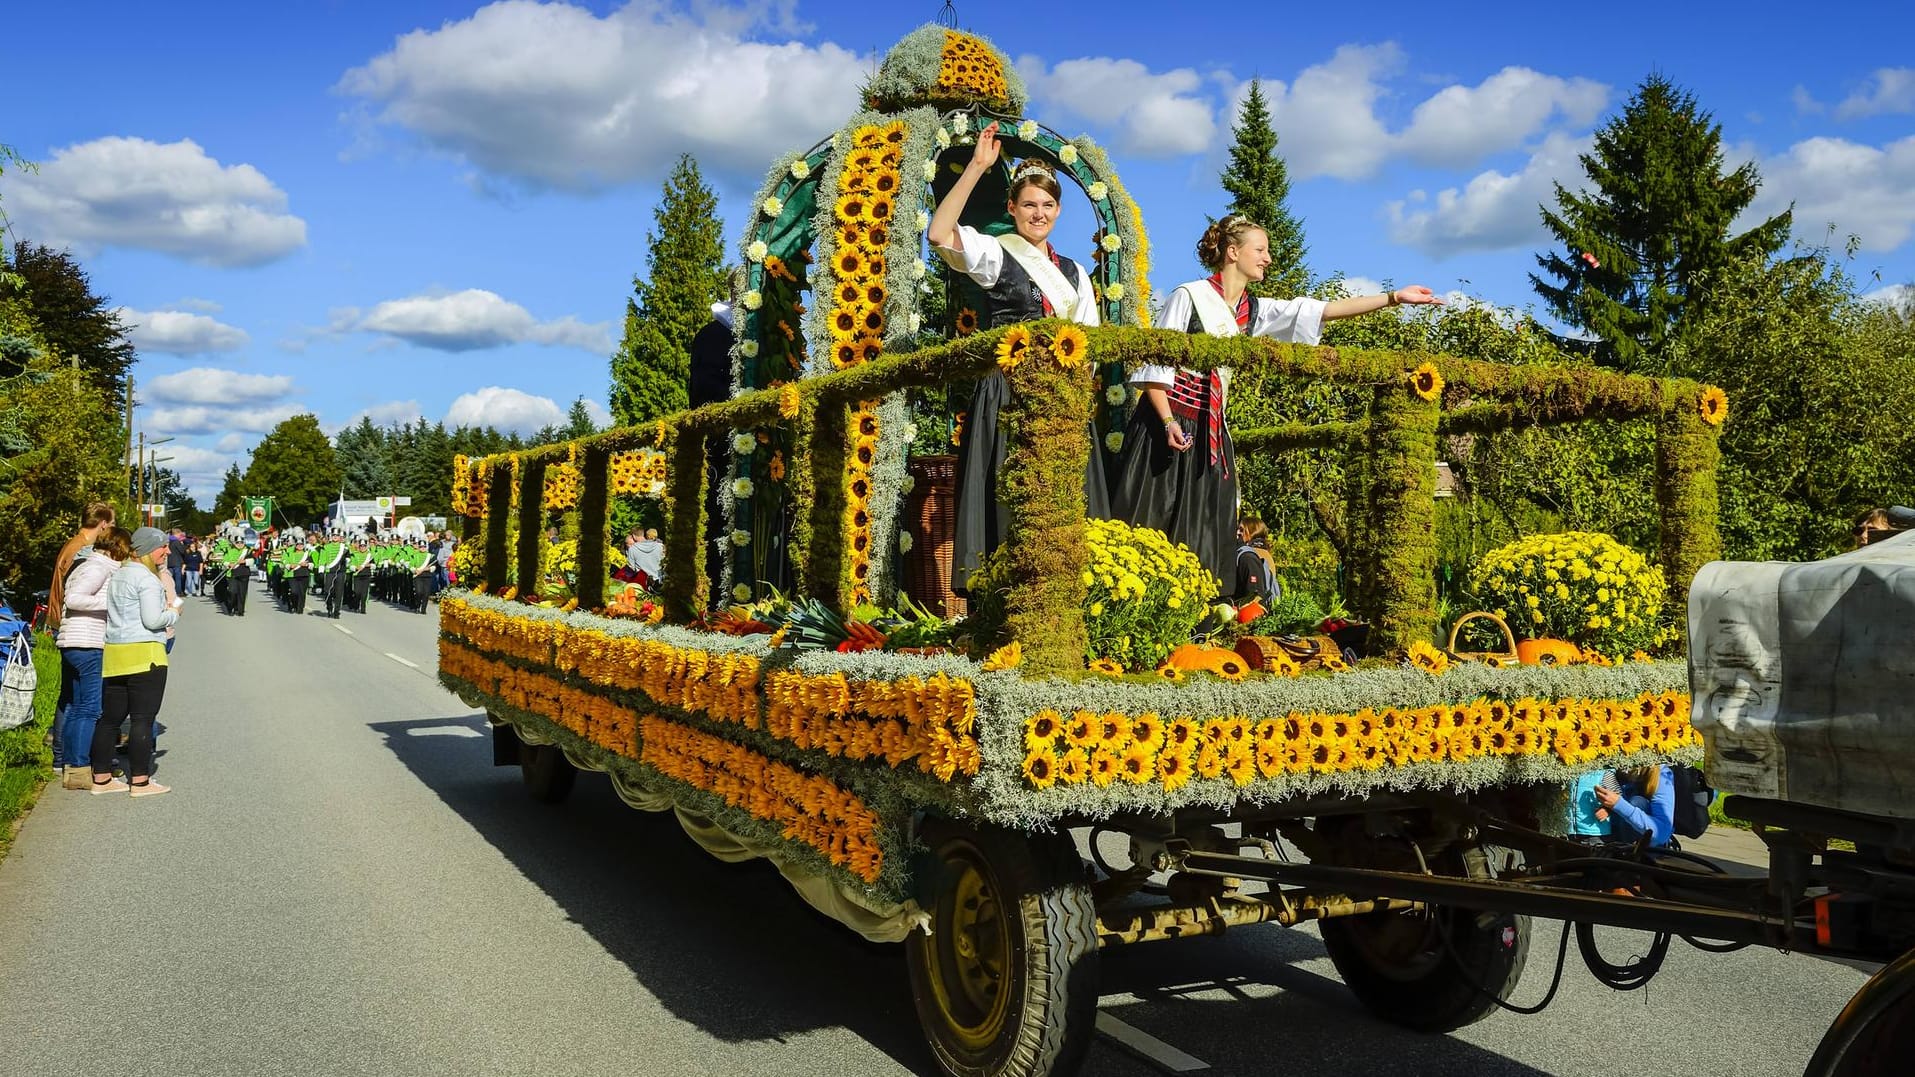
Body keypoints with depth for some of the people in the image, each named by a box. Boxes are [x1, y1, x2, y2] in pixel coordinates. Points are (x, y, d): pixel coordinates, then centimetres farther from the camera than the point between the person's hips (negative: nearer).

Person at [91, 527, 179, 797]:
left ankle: (101, 778, 18)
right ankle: (140, 781, 0)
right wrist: (173, 613, 1)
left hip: (113, 654, 9)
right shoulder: (147, 578, -11)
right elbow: (152, 620, -17)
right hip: (145, 655, -9)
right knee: (143, 719, -3)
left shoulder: (115, 575, 16)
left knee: (110, 717, 13)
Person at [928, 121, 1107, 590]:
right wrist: (977, 167, -18)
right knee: (1010, 499, -9)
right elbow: (939, 235, -18)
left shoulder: (1074, 273, 19)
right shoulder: (995, 253, 2)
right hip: (1008, 398, -6)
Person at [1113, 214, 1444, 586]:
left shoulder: (1254, 311, 13)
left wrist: (1395, 297, 2)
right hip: (1164, 422, -6)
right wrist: (1169, 423, -18)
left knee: (1203, 533, 3)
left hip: (1209, 431, 7)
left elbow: (1324, 310, 7)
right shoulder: (1189, 296, -5)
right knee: (1149, 523, -8)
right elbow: (1154, 364, -8)